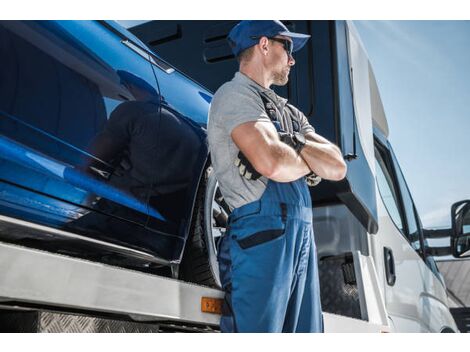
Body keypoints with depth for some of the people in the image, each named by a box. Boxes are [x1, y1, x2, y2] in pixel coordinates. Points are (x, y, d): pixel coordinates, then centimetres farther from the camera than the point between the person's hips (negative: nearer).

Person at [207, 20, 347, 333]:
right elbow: (272, 163, -19)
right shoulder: (236, 94, -1)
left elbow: (337, 167, 13)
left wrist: (293, 142, -5)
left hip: (302, 236, 8)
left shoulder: (289, 112, 24)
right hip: (262, 235, -8)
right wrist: (309, 162, 3)